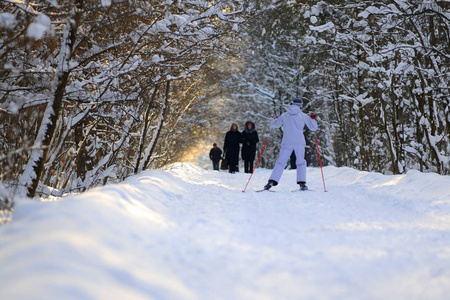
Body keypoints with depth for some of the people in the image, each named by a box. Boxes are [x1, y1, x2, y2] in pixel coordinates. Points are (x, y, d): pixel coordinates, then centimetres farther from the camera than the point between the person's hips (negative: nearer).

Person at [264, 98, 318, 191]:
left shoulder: (284, 115, 10)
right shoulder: (303, 115, 8)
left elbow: (273, 125, 20)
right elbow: (313, 128, 14)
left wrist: (276, 119, 41)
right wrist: (313, 119, 32)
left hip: (287, 142, 0)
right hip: (299, 142, 0)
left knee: (280, 162, 0)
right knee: (301, 162, 10)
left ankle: (272, 181, -14)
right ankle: (302, 183, -5)